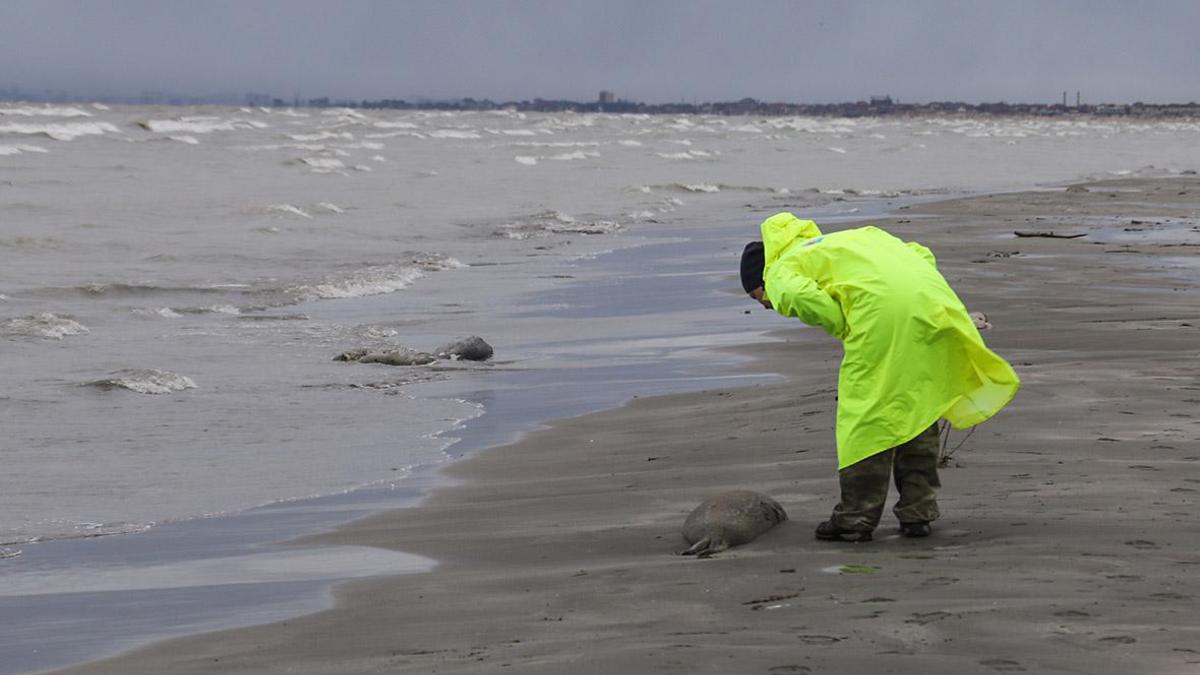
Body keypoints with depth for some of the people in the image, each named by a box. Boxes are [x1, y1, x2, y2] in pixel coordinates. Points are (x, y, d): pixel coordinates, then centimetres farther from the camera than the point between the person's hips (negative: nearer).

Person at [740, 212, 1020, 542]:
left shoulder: (779, 273, 17)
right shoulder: (849, 239, 40)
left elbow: (800, 295, -9)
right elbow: (921, 254, 32)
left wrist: (844, 330, 5)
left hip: (882, 305, -7)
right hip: (933, 298, 7)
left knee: (863, 413, 3)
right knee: (918, 408, 17)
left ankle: (856, 517, 6)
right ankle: (917, 512, 20)